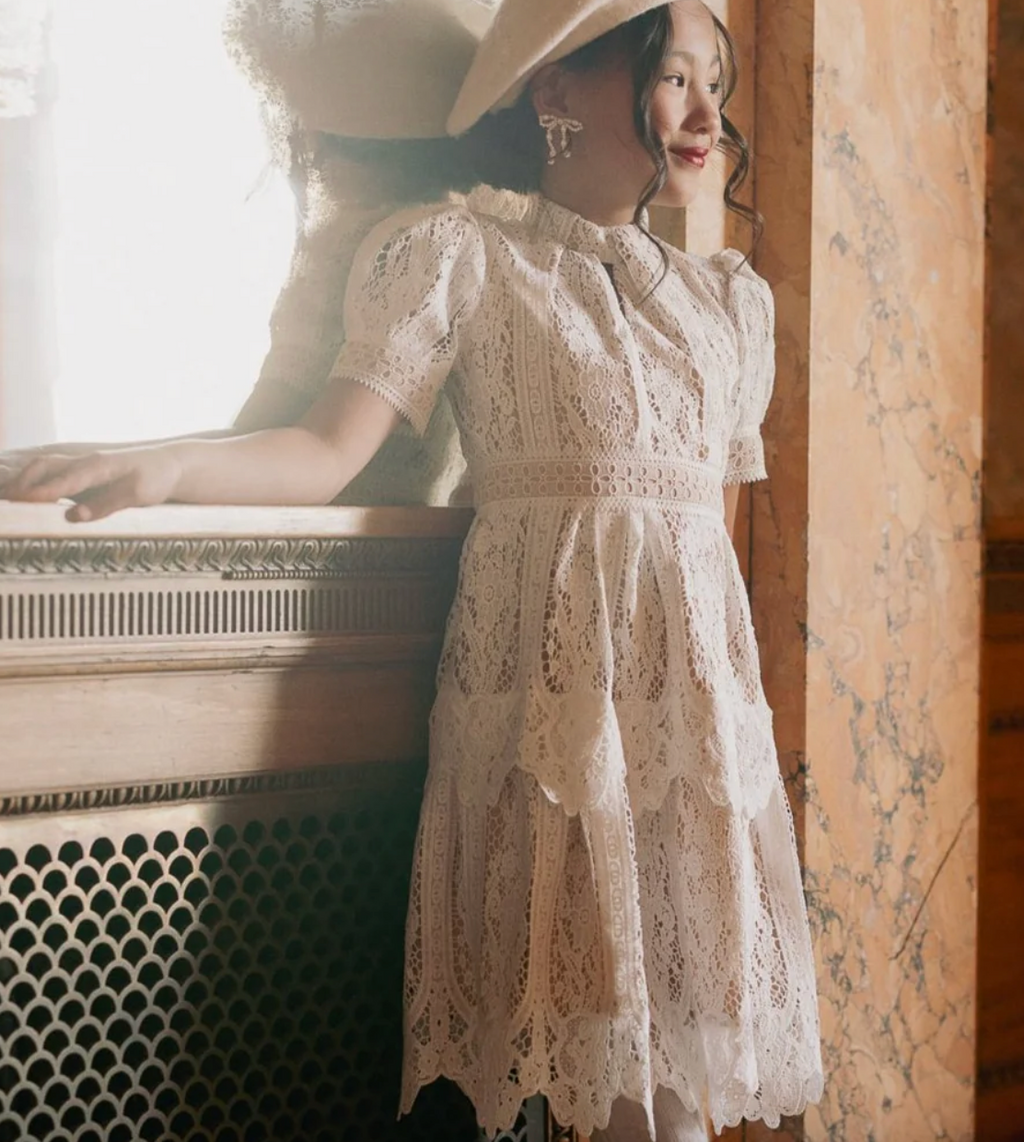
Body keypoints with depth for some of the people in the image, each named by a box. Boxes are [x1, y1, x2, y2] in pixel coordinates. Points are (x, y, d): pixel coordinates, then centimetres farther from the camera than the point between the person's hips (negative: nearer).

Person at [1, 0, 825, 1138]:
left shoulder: (730, 296, 17)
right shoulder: (460, 254, 2)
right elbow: (331, 449, -9)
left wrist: (742, 694, 14)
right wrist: (169, 464, -27)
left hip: (697, 673, 5)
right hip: (549, 668, -4)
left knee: (683, 1028, 4)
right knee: (601, 1043, -3)